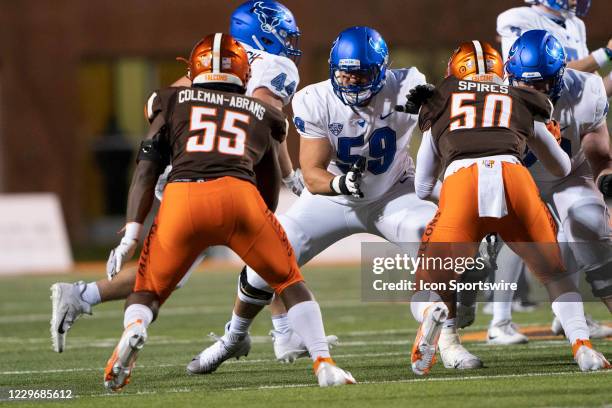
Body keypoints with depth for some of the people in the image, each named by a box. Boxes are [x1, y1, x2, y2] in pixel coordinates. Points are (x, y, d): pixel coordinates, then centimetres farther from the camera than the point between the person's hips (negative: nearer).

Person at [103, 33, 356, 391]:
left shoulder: (173, 100, 24)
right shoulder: (264, 113, 27)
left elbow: (147, 169, 15)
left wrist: (131, 231, 10)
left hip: (182, 198, 0)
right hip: (238, 195, 0)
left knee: (147, 290, 17)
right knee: (289, 280, 22)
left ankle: (134, 329, -17)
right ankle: (324, 364, 9)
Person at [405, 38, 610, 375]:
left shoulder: (439, 103, 29)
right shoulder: (522, 103, 31)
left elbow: (422, 189, 32)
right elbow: (562, 169, 45)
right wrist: (551, 136, 65)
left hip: (460, 181, -1)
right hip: (512, 175, 1)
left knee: (430, 284, 14)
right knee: (553, 273, 24)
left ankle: (431, 313, -23)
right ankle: (582, 345, 1)